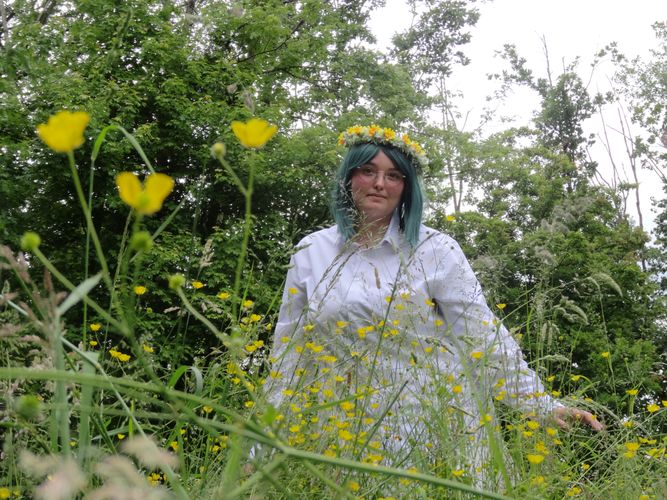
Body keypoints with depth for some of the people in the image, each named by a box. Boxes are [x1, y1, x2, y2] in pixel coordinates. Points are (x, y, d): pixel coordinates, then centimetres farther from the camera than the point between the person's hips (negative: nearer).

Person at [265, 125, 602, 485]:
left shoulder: (435, 250, -3)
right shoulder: (310, 251, 4)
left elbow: (483, 336, -6)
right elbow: (288, 354, 7)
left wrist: (543, 405, -14)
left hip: (427, 432, -2)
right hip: (338, 435, 2)